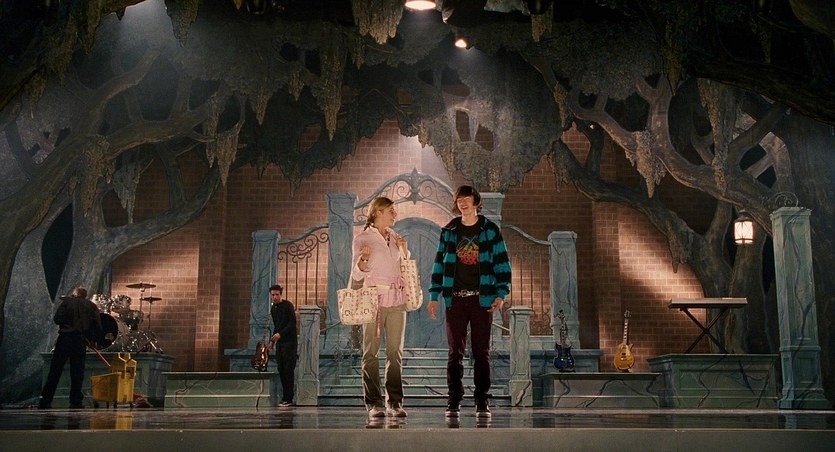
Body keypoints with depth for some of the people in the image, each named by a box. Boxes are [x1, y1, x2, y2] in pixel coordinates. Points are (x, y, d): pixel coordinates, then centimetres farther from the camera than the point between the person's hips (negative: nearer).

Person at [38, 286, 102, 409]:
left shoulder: (67, 301, 7)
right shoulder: (91, 305, 10)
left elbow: (57, 319, -3)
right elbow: (98, 326, 1)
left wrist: (66, 323, 17)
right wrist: (92, 339, 13)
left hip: (64, 338, 0)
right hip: (80, 341, 0)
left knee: (55, 371, 2)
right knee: (77, 372, 4)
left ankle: (45, 401, 2)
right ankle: (75, 401, 0)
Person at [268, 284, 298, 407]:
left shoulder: (288, 305, -8)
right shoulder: (273, 308, 16)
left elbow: (292, 323, -15)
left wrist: (280, 334, -22)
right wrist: (272, 341, 17)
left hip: (290, 342, -8)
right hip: (279, 342, 8)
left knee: (288, 369, -8)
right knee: (281, 369, 5)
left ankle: (288, 399, -6)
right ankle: (285, 397, 11)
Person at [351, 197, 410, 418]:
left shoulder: (395, 237, 17)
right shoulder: (362, 238, 2)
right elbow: (357, 274, 1)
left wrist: (404, 250, 8)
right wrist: (363, 259, -19)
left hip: (397, 300, 5)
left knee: (396, 352, 3)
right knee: (371, 352, -4)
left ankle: (395, 402, 6)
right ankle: (374, 403, 0)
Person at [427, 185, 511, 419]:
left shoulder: (490, 230, 5)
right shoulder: (449, 231, 10)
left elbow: (502, 263, 3)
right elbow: (439, 264, 11)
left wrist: (501, 294, -7)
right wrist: (434, 296, 5)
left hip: (482, 298, -1)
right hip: (455, 299, 2)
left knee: (481, 351, 1)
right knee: (455, 351, 3)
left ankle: (482, 402, 6)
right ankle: (453, 402, 7)